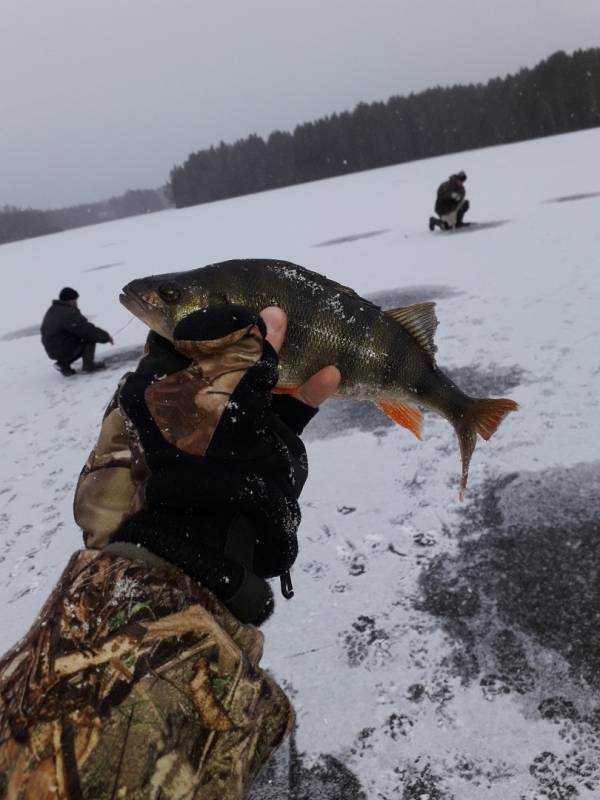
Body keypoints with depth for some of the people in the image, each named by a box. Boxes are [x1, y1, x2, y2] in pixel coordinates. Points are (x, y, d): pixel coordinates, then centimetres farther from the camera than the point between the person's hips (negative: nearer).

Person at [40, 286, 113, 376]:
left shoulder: (52, 310, 14)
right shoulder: (69, 313, -20)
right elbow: (87, 329, -22)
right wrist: (106, 336, -10)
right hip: (65, 351, -10)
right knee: (91, 336, -5)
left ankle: (63, 364, 15)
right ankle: (88, 365, -4)